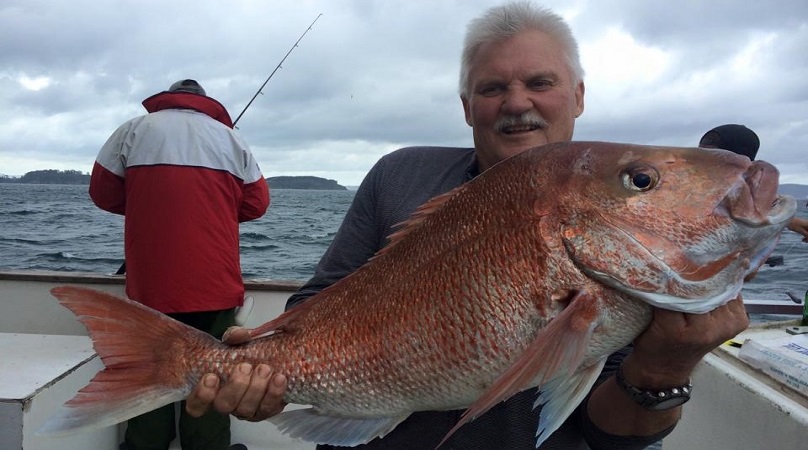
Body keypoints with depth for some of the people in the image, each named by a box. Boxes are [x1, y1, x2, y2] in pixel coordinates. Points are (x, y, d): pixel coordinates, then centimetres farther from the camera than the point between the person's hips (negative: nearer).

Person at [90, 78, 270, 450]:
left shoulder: (134, 129, 6)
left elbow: (103, 193, 8)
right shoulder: (229, 137, 8)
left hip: (150, 284, 1)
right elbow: (256, 203, 9)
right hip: (214, 285, 0)